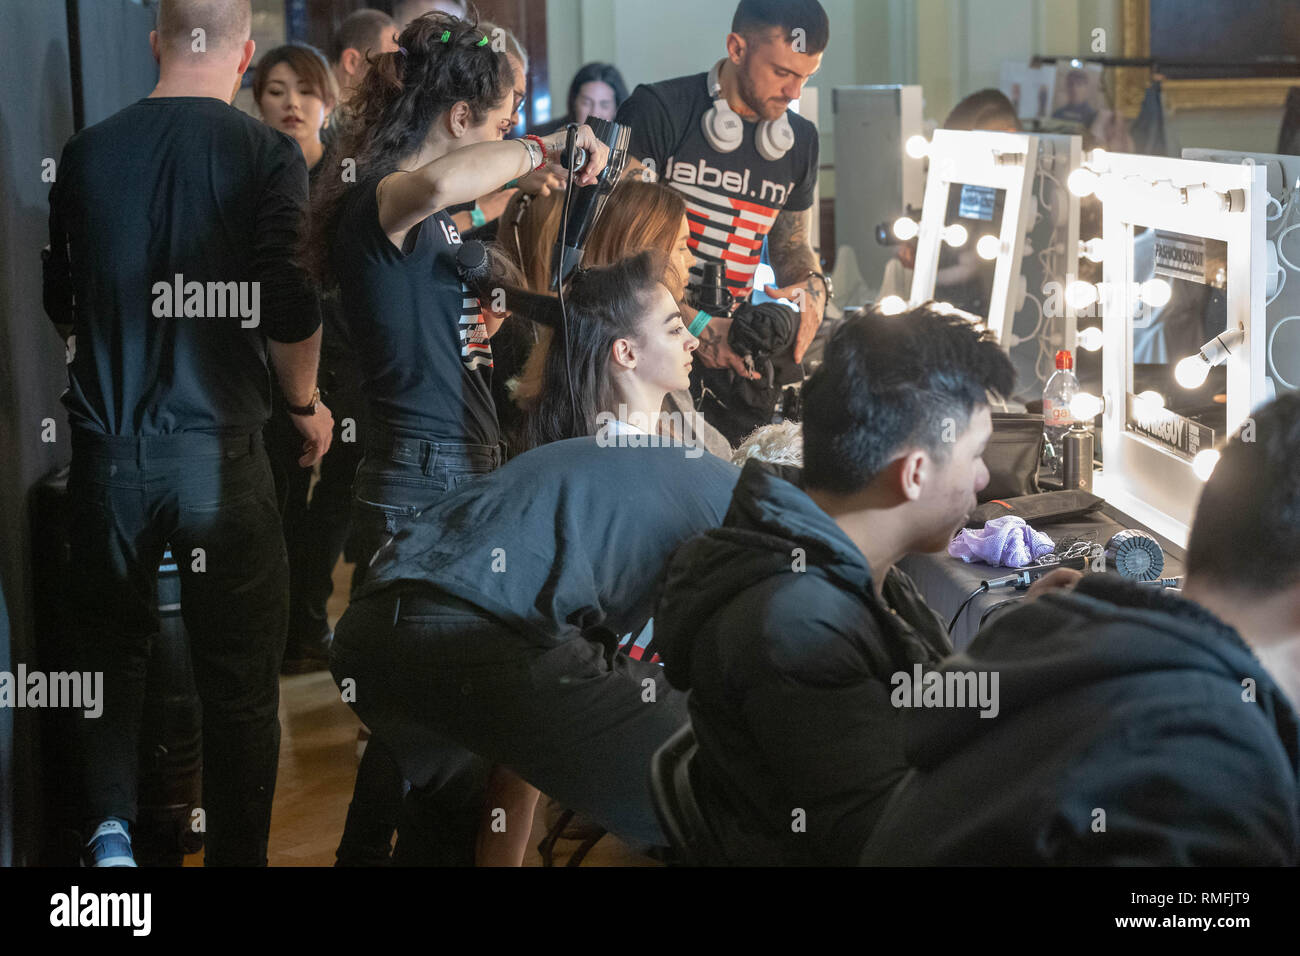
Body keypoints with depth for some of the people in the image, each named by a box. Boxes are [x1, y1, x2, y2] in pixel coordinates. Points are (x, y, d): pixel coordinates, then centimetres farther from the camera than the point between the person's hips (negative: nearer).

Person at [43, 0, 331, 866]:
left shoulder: (87, 153, 2)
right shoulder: (267, 154, -8)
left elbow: (59, 304, 12)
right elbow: (290, 311, -14)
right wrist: (306, 405, 4)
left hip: (107, 445, 3)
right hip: (219, 446, -3)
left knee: (112, 648, 19)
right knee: (240, 673, 8)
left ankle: (110, 827, 6)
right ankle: (236, 855, 13)